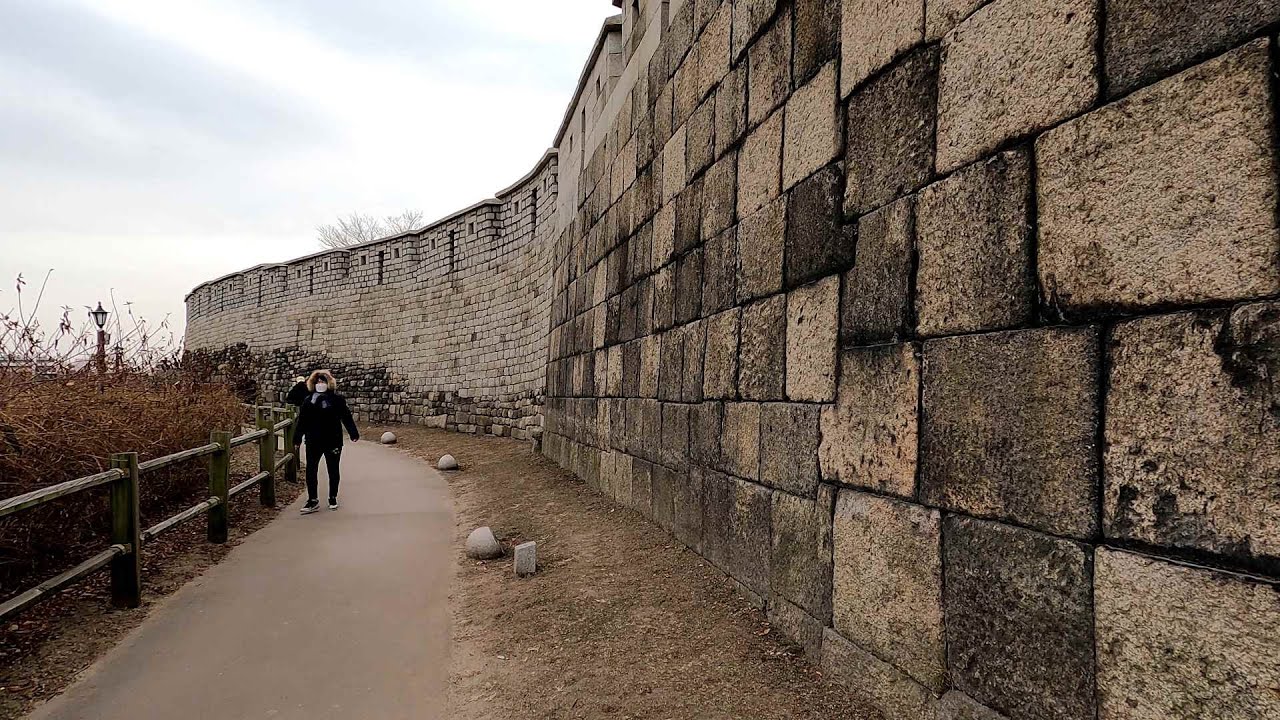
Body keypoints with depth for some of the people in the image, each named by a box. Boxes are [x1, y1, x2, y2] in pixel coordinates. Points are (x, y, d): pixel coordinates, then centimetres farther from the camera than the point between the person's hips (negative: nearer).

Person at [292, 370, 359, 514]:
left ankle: (333, 499, 23)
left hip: (333, 441, -2)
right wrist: (297, 441, 5)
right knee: (310, 471, 0)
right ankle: (312, 500, 9)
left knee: (333, 471, 9)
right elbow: (302, 422, 6)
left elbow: (346, 417, -3)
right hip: (313, 443, 2)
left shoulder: (337, 399, -3)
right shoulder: (308, 400, 4)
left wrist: (353, 433, -7)